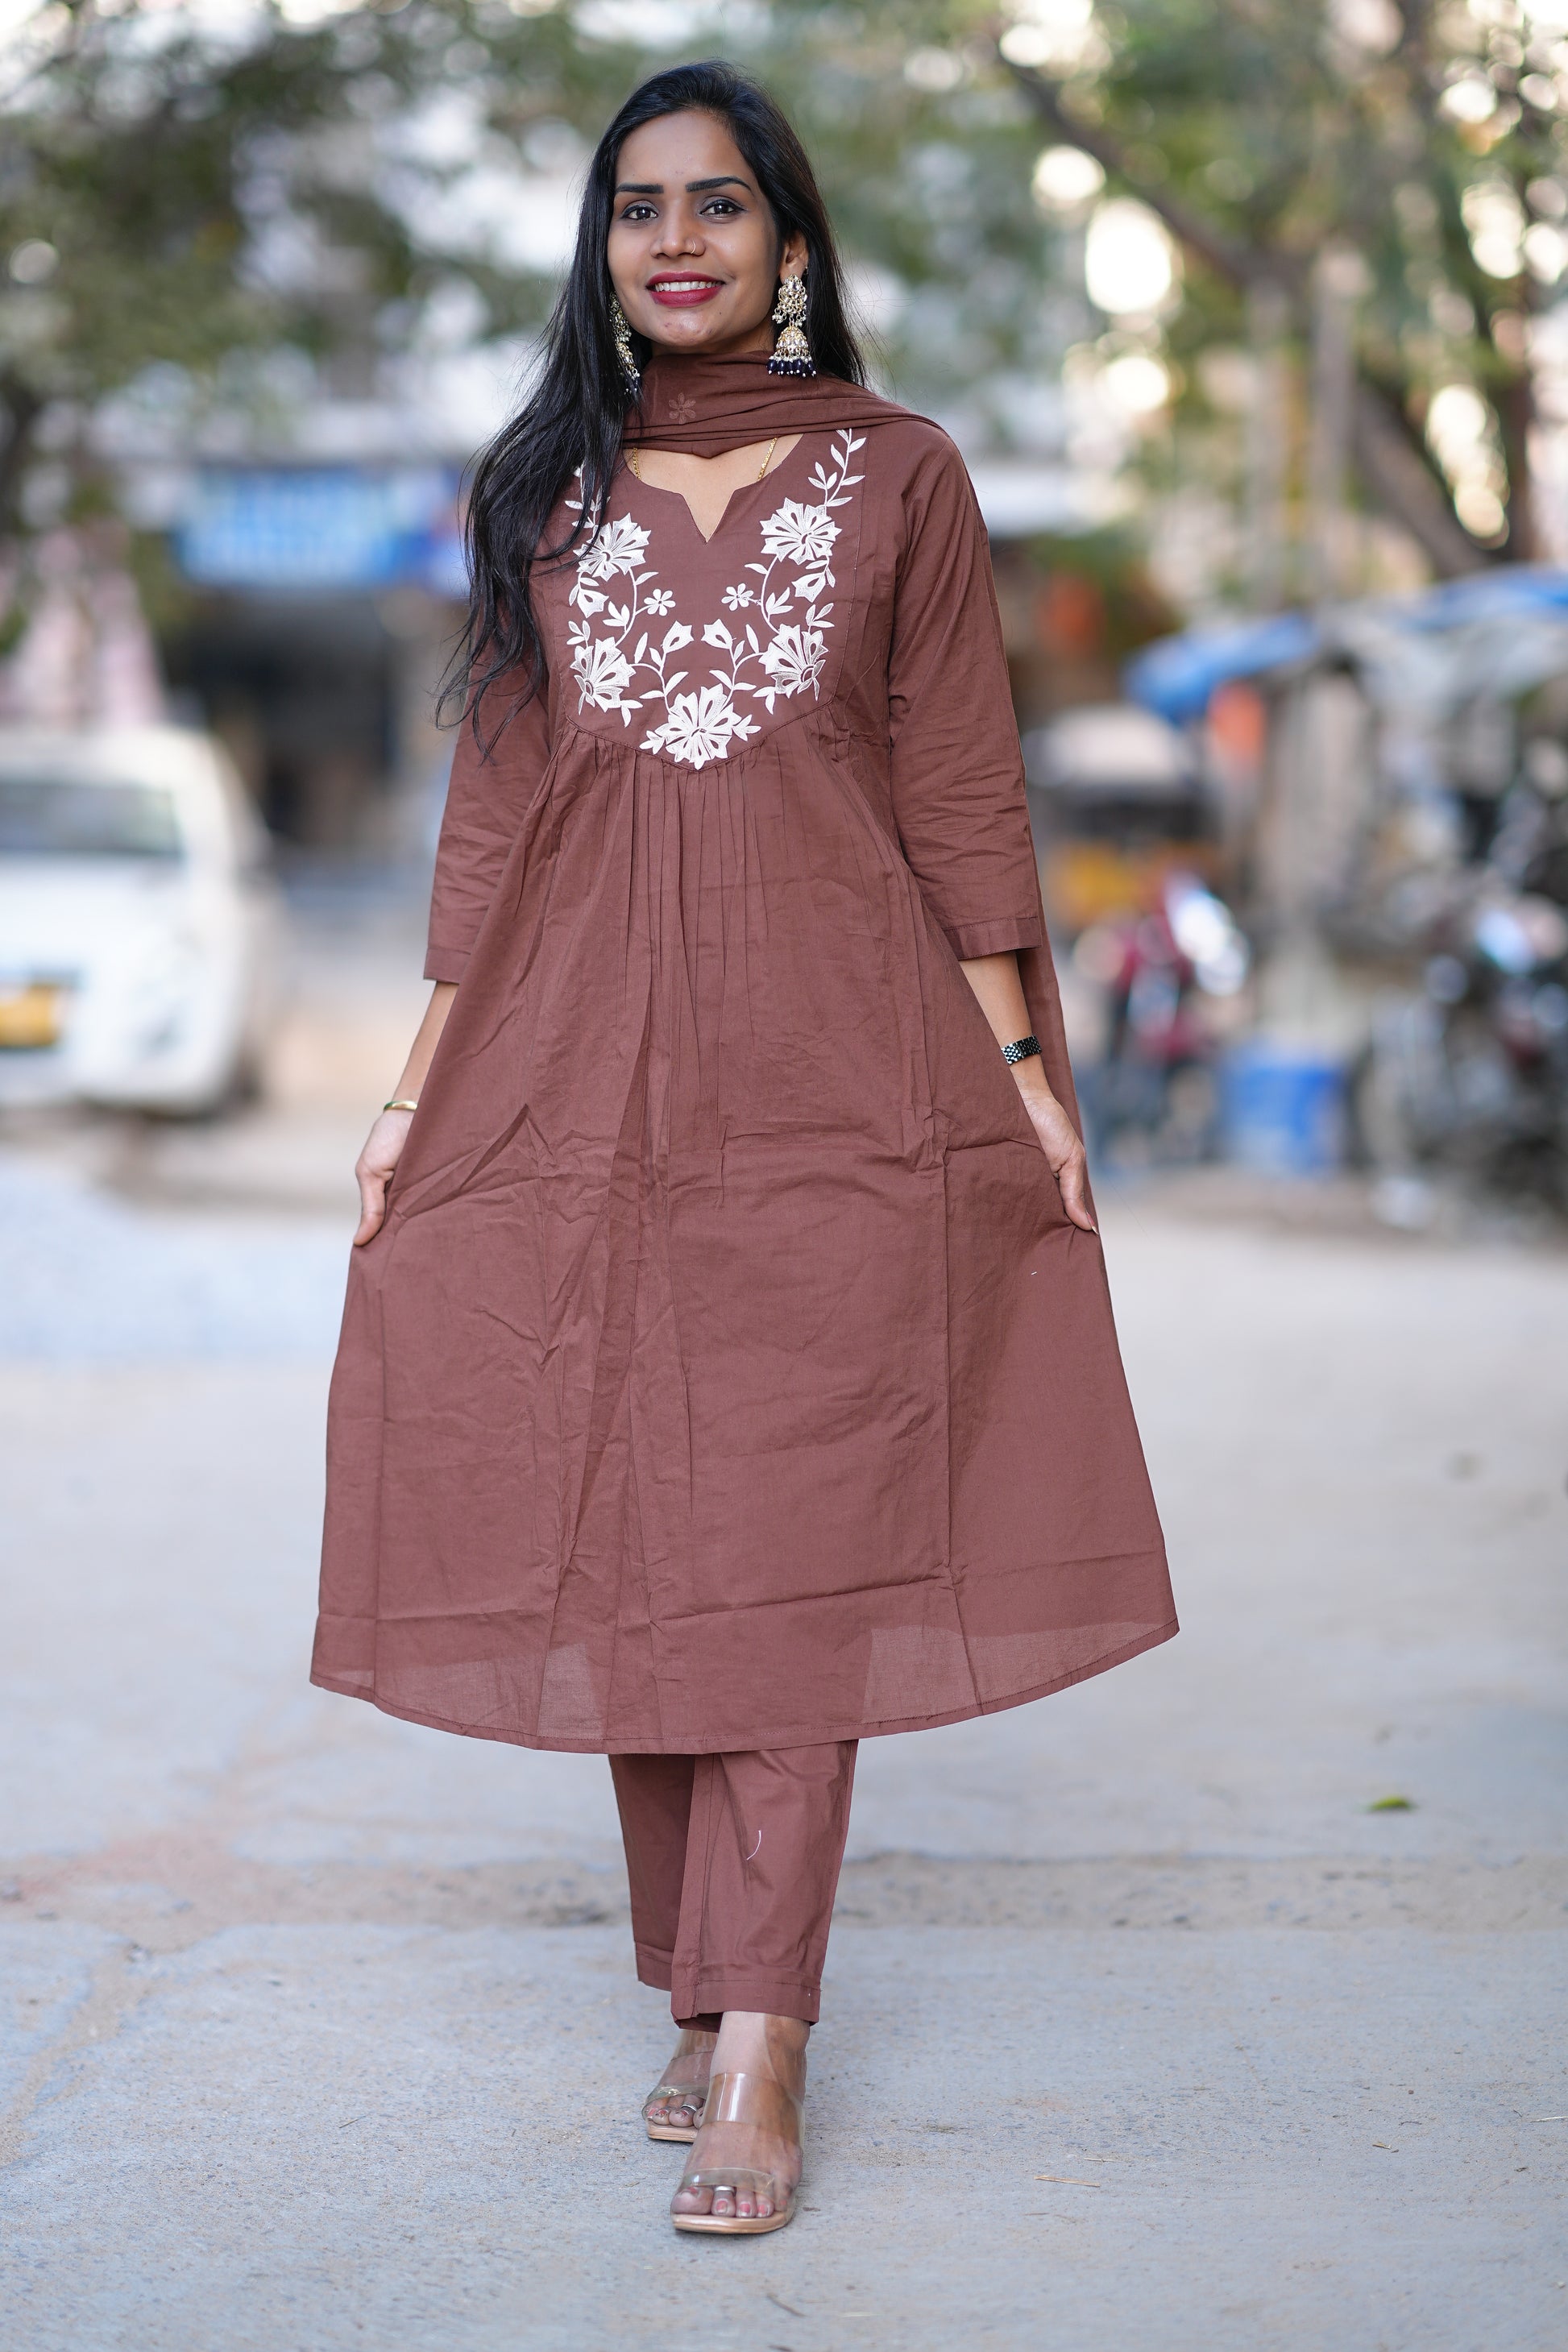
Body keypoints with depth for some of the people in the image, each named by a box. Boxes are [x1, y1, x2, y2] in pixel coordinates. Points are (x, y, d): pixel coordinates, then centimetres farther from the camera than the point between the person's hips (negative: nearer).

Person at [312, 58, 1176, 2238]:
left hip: (836, 1080, -2)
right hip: (583, 1080, 3)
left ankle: (759, 2051, -6)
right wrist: (418, 1091, 7)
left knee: (794, 1549, -6)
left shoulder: (899, 480, 5)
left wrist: (1023, 1064, -1)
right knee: (622, 1542, 3)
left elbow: (964, 803, 5)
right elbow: (492, 813, 12)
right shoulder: (542, 492, 11)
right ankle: (703, 1991, 16)